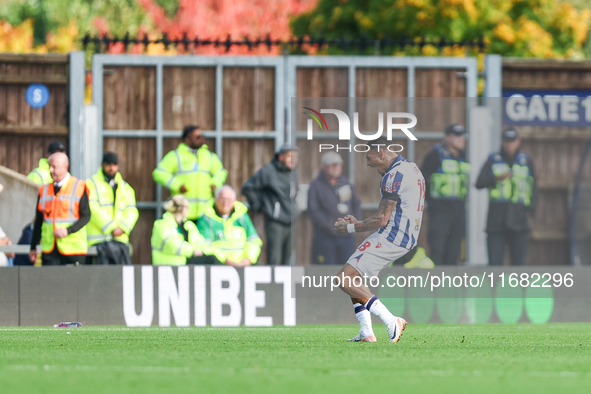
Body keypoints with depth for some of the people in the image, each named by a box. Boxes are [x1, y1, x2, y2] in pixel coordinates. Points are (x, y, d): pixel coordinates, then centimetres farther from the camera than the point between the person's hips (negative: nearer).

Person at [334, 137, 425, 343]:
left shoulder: (395, 175, -16)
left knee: (345, 279, -11)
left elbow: (382, 220, -16)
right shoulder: (410, 168, 16)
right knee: (352, 277, 19)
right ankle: (366, 332, 12)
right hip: (407, 237, 11)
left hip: (392, 238, -11)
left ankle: (391, 321, -15)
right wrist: (358, 223, 21)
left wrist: (350, 228, -3)